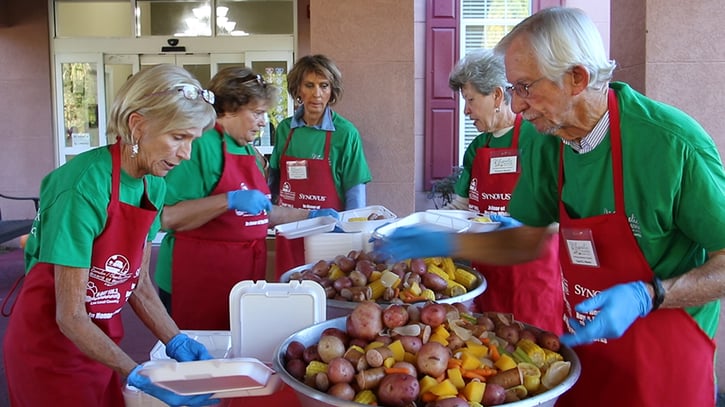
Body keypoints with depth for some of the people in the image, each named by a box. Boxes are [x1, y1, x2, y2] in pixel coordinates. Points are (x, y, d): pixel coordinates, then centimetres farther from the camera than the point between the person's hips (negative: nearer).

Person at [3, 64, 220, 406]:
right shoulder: (85, 186, -27)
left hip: (99, 340, 7)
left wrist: (176, 342, -10)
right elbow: (70, 316, -24)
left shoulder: (154, 185, -5)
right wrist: (140, 378, -29)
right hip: (48, 344, -6)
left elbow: (139, 284, 3)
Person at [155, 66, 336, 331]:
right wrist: (230, 200, -27)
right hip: (198, 282, -8)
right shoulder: (201, 145, -13)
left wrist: (311, 215, 21)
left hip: (246, 275, 8)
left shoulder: (250, 152, 14)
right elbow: (168, 217, -21)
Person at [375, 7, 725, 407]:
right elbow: (527, 240, 7)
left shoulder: (672, 142, -23)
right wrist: (442, 243, -3)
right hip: (583, 347, 5)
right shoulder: (545, 145, -5)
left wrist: (645, 296, -29)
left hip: (664, 360, -5)